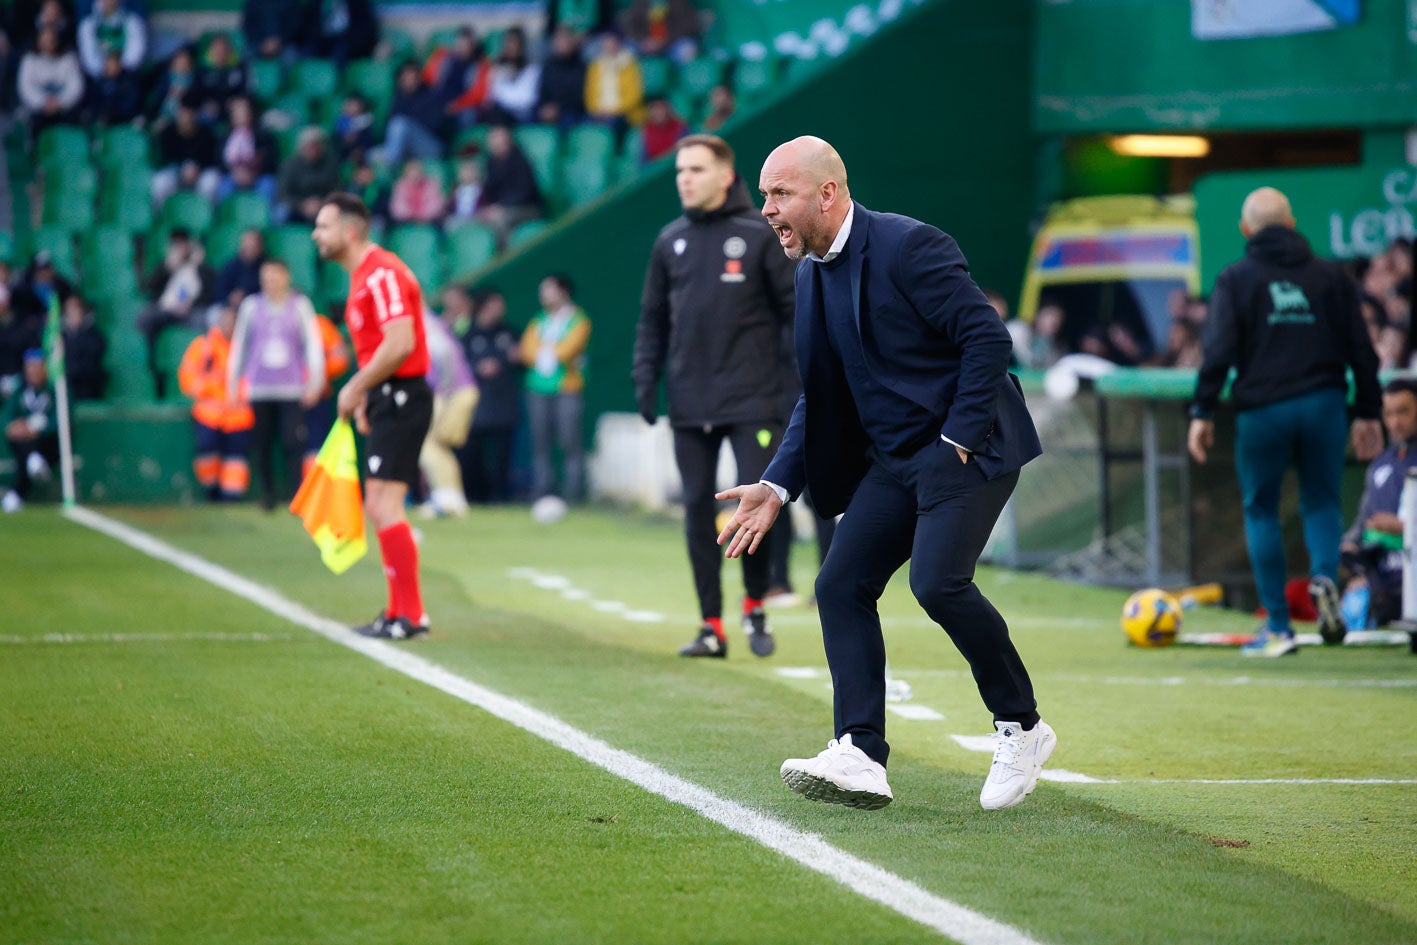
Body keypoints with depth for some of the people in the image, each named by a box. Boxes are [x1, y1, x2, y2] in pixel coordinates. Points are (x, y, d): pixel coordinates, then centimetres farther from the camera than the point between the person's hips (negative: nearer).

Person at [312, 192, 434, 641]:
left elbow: (400, 343, -25)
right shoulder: (363, 275, 16)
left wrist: (356, 387, -16)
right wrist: (365, 396, 13)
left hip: (401, 400, -11)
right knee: (380, 508, 13)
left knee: (383, 504, -12)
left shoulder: (382, 274, -16)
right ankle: (401, 609, 19)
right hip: (388, 401, 11)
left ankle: (409, 614, -9)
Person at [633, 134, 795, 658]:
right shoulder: (670, 241, 10)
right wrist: (645, 377, 5)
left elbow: (793, 308, 0)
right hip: (689, 404, 4)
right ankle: (711, 625, 10)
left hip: (752, 400, -4)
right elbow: (653, 318, 15)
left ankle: (755, 607, 10)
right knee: (697, 510, 4)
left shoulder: (760, 236, -1)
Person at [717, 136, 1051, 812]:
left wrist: (956, 443, -18)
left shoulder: (907, 246, -16)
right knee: (841, 585, -4)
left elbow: (989, 339, -17)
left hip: (969, 445, -9)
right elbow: (818, 398, 16)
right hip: (894, 460, 9)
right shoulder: (811, 274, 10)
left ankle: (1021, 727, -4)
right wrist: (777, 485, 7)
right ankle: (860, 755, -9)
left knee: (937, 581, -23)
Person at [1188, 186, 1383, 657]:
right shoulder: (1330, 276, 10)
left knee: (1261, 512, 8)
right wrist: (1368, 413, 16)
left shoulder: (1235, 279, 2)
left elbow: (1219, 352, -7)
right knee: (1322, 502, 14)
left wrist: (1202, 412, -3)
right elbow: (1361, 349, 10)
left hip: (1262, 410, -2)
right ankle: (1325, 576, -17)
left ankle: (1278, 626, 5)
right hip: (1324, 405, 2)